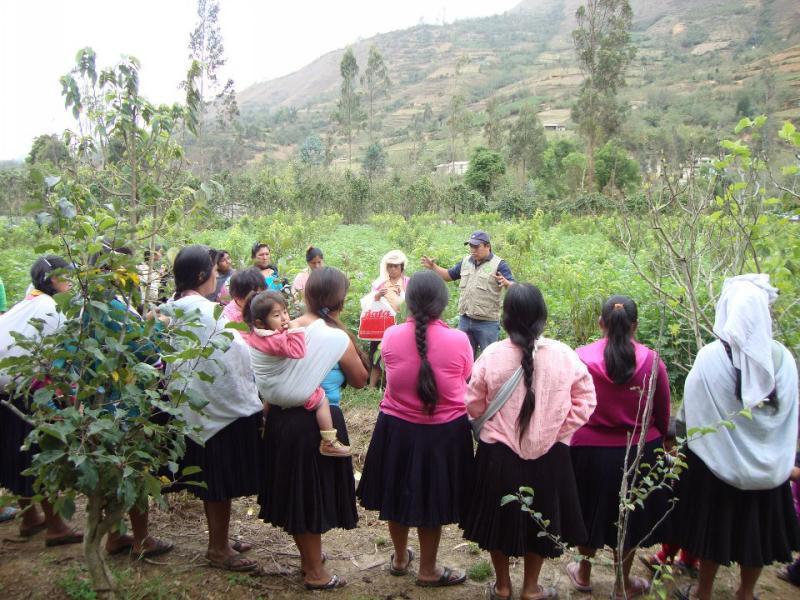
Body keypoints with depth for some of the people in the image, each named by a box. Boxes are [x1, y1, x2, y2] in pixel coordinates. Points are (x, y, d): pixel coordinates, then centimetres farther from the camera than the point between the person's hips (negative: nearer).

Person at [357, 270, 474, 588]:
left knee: (397, 493, 21)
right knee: (432, 499, 15)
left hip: (397, 429, 2)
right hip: (445, 432, -2)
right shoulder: (459, 340, -17)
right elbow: (465, 381, 0)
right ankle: (428, 570, 32)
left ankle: (400, 558, 41)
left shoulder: (391, 336, -12)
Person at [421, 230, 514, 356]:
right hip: (465, 320, 6)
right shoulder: (466, 261, 10)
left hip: (487, 323, -6)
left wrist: (506, 283, -39)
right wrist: (433, 266, 8)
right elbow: (449, 275, 22)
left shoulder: (498, 264, -9)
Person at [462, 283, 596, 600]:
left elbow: (474, 405, -7)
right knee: (540, 518, 21)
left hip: (498, 454, 0)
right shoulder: (563, 354, -13)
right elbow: (586, 401, -6)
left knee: (500, 517, 20)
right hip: (549, 455, 1)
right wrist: (557, 431, 3)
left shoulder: (492, 354, -15)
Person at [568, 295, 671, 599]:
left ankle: (584, 575, 39)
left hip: (591, 451, 0)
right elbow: (663, 415, -1)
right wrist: (656, 440, 19)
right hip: (640, 452, 1)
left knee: (591, 512, 20)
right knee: (630, 516, 19)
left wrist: (572, 438, 12)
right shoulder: (652, 361, -12)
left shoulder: (581, 358, -15)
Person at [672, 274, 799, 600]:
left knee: (714, 526, 14)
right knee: (756, 527, 19)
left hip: (717, 459, -2)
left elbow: (692, 411, -13)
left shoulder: (710, 357, -20)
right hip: (768, 464, 3)